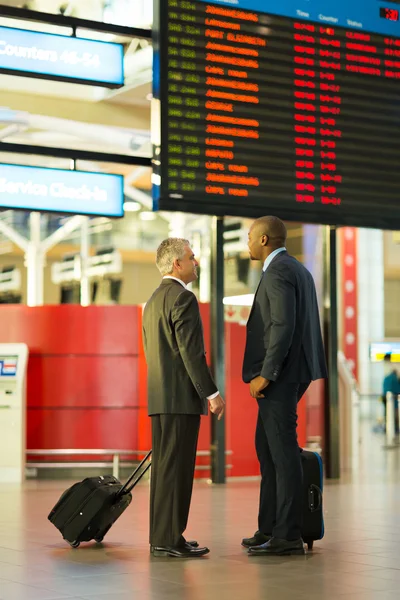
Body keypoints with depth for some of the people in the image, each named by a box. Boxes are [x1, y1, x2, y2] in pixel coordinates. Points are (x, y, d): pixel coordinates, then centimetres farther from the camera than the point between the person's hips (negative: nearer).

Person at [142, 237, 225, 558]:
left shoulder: (153, 300, 18)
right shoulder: (183, 298, -12)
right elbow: (191, 352, -18)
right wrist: (212, 393, -15)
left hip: (159, 397, 9)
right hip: (182, 397, -9)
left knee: (165, 467, 11)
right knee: (176, 468, -7)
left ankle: (161, 537, 14)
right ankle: (169, 539, -6)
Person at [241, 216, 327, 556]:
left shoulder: (278, 272, -13)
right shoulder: (298, 270, 18)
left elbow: (283, 326, -22)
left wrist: (265, 375, -22)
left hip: (279, 375, -11)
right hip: (289, 374, 11)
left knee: (283, 452, -7)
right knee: (267, 449, 15)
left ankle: (288, 537, -3)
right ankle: (270, 529, 20)